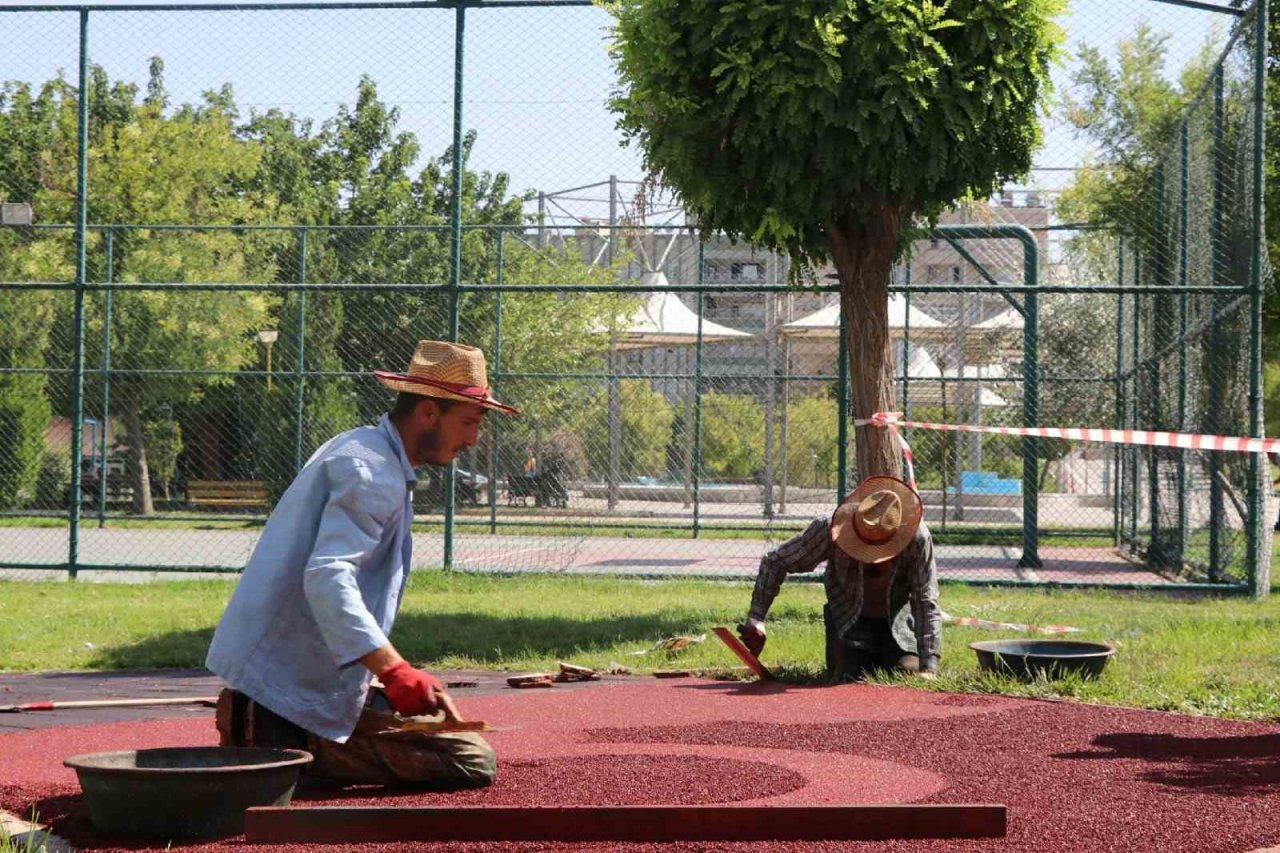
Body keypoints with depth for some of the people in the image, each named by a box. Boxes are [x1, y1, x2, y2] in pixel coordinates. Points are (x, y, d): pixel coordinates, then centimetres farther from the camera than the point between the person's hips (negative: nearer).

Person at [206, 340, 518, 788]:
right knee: (472, 761, -13)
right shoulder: (372, 473, -16)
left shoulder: (356, 448, 18)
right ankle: (302, 750, -14)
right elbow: (326, 577, -29)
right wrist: (394, 671, -40)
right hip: (307, 685, -10)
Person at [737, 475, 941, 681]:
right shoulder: (830, 529, -29)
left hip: (897, 618, 0)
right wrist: (755, 619, -24)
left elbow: (926, 603, -23)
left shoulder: (917, 539, -30)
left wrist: (928, 668, -29)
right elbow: (775, 562, -18)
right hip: (849, 618, 0)